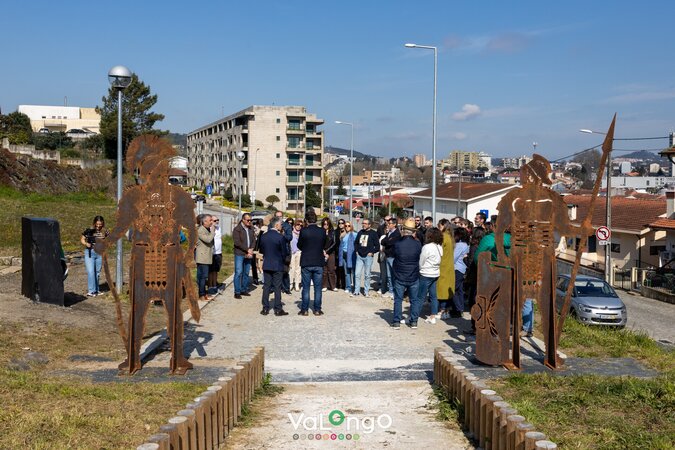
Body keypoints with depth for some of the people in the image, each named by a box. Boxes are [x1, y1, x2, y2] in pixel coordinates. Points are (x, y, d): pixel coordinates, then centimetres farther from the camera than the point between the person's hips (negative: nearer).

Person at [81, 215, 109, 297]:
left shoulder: (104, 232, 0)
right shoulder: (89, 231, -5)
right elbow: (82, 239, 4)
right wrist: (86, 243, -15)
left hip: (100, 253, 3)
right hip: (89, 253, -3)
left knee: (97, 272, 12)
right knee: (90, 272, -10)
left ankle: (96, 290, 23)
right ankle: (91, 291, -7)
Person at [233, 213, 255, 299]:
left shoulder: (251, 229, 12)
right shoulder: (237, 229, -7)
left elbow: (253, 240, 10)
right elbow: (237, 242, -15)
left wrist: (251, 249, -8)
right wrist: (247, 250, -15)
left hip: (248, 254, 6)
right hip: (239, 254, -6)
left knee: (246, 273, 9)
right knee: (238, 273, -6)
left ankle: (244, 290, 18)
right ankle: (237, 292, -2)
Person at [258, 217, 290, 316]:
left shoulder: (263, 236, 1)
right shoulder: (280, 237, -15)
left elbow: (261, 250, 9)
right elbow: (285, 252, -9)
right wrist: (283, 259, 10)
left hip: (266, 265, 4)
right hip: (277, 265, -4)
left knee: (266, 286, 9)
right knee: (277, 287, 2)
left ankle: (265, 308, 11)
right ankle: (278, 309, 5)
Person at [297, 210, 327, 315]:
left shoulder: (303, 231, -11)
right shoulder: (322, 231, -5)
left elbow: (299, 245, 0)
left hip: (306, 263, -1)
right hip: (319, 263, 2)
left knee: (306, 287, 7)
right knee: (318, 287, 9)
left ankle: (304, 310, 10)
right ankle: (317, 310, 12)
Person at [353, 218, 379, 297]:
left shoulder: (373, 233, -2)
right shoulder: (360, 232, 11)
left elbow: (377, 245, -2)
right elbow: (356, 243, 23)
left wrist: (372, 252, -9)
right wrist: (356, 250, 11)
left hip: (368, 256, -4)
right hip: (359, 256, 4)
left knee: (367, 275, 3)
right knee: (357, 274, 1)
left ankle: (366, 291, 12)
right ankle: (356, 291, 9)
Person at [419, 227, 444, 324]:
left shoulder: (427, 247, -18)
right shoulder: (439, 247, 4)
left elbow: (421, 262, -11)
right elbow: (439, 260, 11)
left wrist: (420, 269, 8)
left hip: (426, 274, -7)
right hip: (436, 274, 8)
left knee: (420, 297, -3)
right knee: (433, 296, 11)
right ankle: (433, 317, 15)